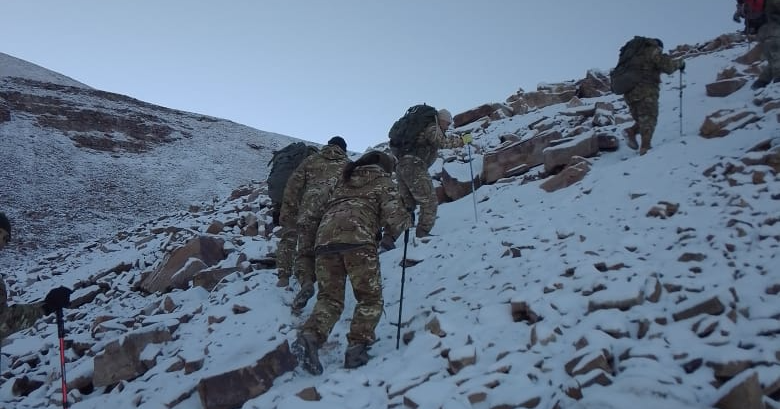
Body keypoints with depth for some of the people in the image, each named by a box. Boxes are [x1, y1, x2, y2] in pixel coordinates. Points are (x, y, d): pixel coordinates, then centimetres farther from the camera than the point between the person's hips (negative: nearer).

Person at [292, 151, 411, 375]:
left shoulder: (345, 181, 34)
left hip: (325, 236, 5)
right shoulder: (383, 182, 18)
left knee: (330, 297, 6)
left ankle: (310, 336, -19)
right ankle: (357, 346, -7)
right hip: (357, 238, -5)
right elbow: (394, 216, 6)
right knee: (370, 298, 7)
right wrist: (407, 222, 25)